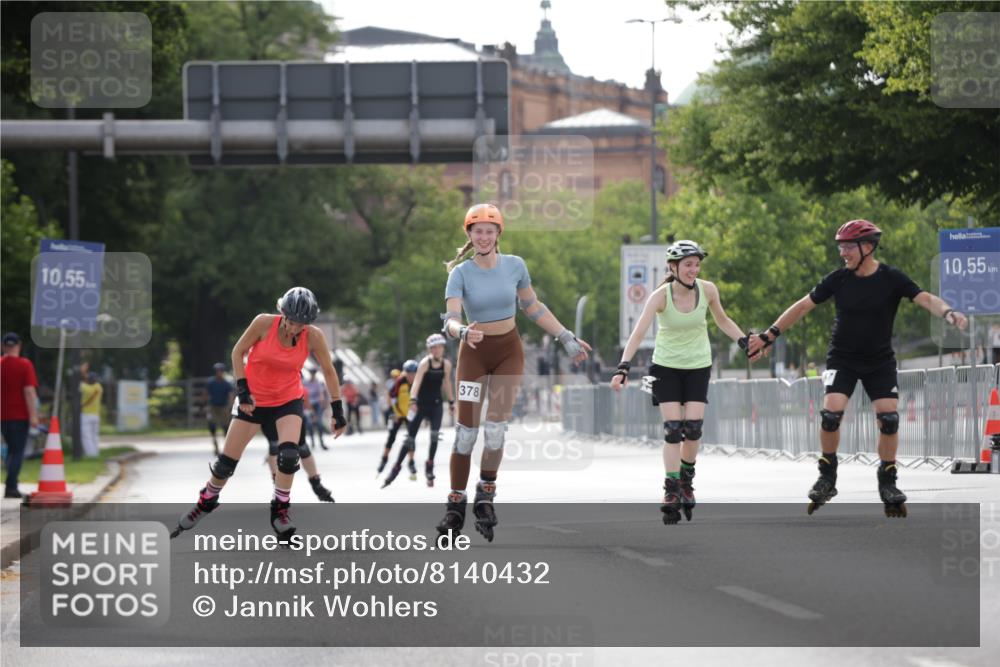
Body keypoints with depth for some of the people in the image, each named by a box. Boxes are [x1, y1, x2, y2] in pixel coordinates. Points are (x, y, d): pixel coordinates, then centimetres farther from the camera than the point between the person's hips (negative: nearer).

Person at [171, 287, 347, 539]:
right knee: (227, 461, 3)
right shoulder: (264, 323, -21)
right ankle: (206, 501, 30)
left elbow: (328, 371, -5)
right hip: (254, 399, 0)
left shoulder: (314, 337, -17)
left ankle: (280, 510, -3)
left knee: (289, 454, -24)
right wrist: (242, 390, -15)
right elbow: (238, 352, -8)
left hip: (288, 400, 0)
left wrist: (338, 410, -5)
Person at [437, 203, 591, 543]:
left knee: (495, 429, -8)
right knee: (466, 431, -4)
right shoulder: (461, 273, -11)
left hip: (509, 352, 1)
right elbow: (451, 318, -23)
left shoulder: (514, 266, -4)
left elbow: (534, 308, 10)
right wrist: (464, 332, -46)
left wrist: (567, 338, 12)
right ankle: (455, 506, 4)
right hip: (475, 353, -1)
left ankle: (485, 497, 7)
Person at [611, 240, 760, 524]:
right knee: (672, 428, -11)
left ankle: (686, 482, 16)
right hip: (666, 367, -2)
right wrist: (623, 367, -36)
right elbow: (639, 332, -26)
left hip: (698, 367, 2)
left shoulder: (708, 290, -10)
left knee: (693, 427, -7)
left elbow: (722, 320, 9)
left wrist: (745, 341, 1)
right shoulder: (661, 296, -19)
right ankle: (671, 490, -3)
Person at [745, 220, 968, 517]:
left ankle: (887, 482, 6)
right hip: (842, 359, 0)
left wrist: (948, 312, -43)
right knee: (831, 412, -18)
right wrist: (769, 336, -1)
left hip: (880, 361, 0)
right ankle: (827, 476, 1)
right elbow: (803, 306, -1)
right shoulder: (838, 279, -7)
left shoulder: (891, 279, -11)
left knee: (889, 417, -12)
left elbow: (924, 299, -22)